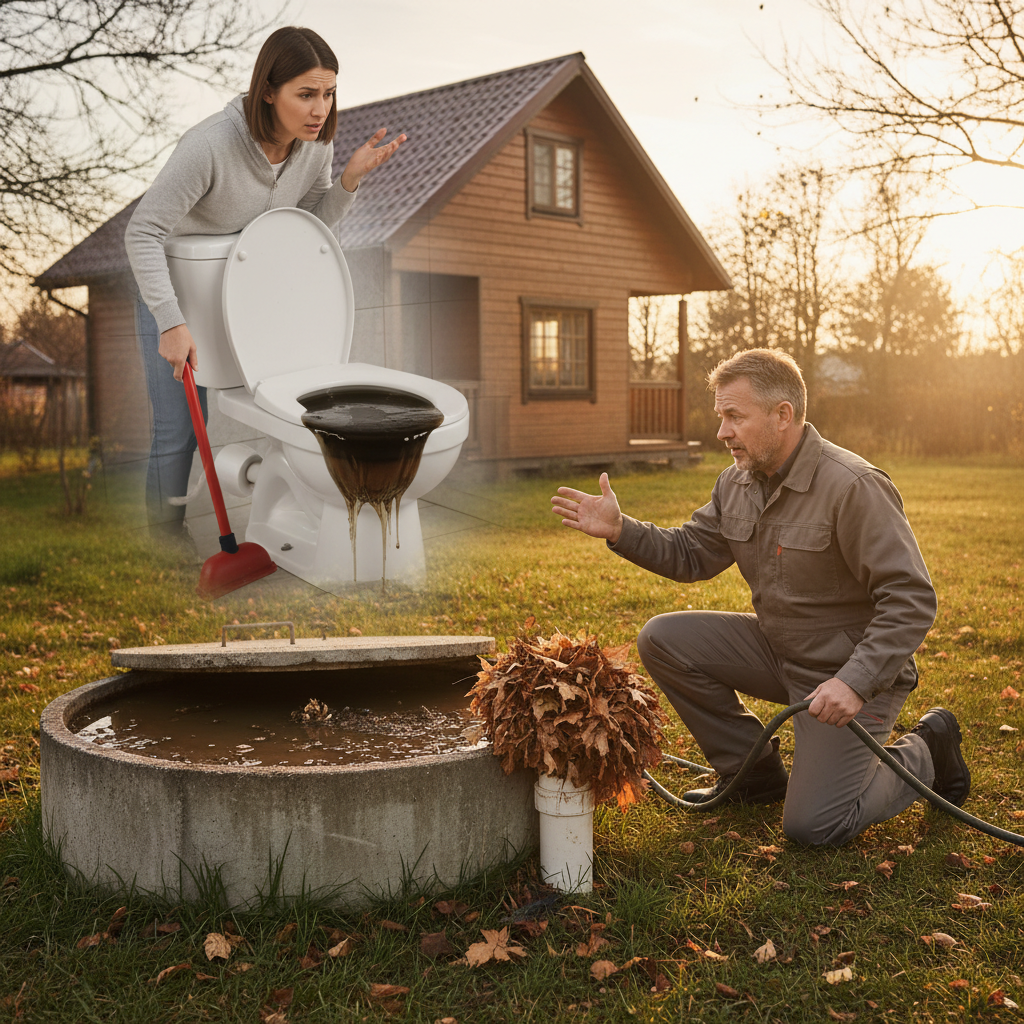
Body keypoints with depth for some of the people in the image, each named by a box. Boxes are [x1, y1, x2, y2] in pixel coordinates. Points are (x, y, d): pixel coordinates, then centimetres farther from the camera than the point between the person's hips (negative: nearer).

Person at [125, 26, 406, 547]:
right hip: (170, 284, -5)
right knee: (180, 429, -2)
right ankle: (166, 539, 18)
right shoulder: (211, 144, -34)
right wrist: (173, 324, -36)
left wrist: (350, 178, -20)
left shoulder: (316, 143, -15)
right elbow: (142, 232, -31)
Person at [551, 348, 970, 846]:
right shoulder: (736, 483, -1)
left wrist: (855, 682, -33)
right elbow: (690, 554, 7)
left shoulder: (855, 487, -24)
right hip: (777, 650, 7)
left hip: (850, 673, -7)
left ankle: (924, 752, 15)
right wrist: (620, 530, -8)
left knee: (813, 825, -13)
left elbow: (912, 600, -24)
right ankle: (754, 772, 8)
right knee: (663, 639, -8)